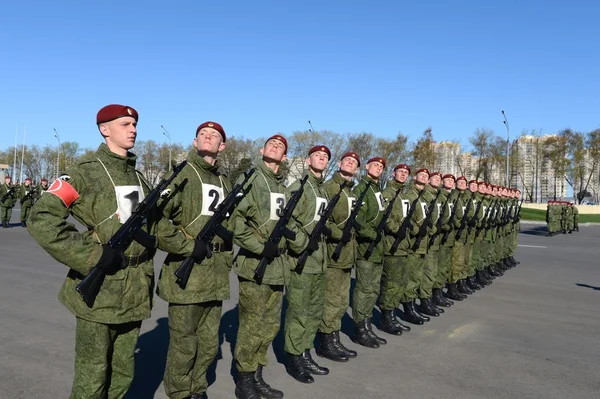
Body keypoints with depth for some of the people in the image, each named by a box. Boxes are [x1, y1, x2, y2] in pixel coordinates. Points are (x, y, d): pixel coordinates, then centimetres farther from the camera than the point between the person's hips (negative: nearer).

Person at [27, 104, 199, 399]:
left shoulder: (137, 177, 13)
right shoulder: (85, 172, -9)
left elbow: (156, 224, 24)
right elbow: (41, 219, -17)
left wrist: (189, 246, 19)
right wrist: (92, 255, -23)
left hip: (135, 294, 6)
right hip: (99, 293, -6)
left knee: (123, 375, 16)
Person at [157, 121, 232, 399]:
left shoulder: (224, 182, 16)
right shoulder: (182, 173, -4)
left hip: (216, 275, 7)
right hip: (187, 271, -6)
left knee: (209, 343, 15)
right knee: (184, 344, 3)